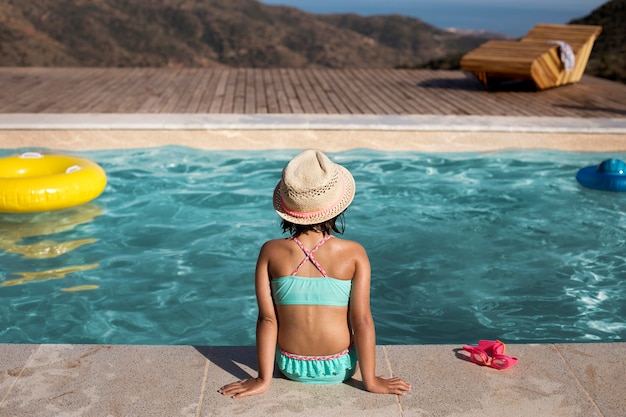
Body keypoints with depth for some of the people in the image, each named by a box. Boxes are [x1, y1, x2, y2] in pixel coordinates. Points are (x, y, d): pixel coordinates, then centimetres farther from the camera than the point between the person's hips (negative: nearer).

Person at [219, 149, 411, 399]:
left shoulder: (270, 253, -14)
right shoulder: (354, 254, -16)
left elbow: (267, 319, -12)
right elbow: (362, 321, -15)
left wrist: (264, 379, -4)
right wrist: (370, 380, -5)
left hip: (290, 368, 1)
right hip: (339, 369, -1)